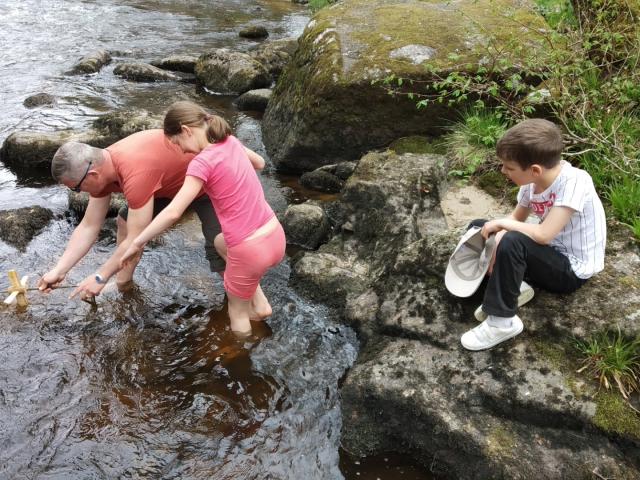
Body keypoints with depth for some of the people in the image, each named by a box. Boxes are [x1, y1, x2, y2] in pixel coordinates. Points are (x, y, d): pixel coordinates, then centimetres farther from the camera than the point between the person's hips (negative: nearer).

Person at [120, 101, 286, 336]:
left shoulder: (202, 162, -16)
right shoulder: (230, 141, 5)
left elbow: (173, 213, -22)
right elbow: (259, 162, 27)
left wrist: (137, 243, -12)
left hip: (252, 251, -7)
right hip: (276, 238, 7)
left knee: (237, 312, 20)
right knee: (221, 243, 35)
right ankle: (260, 305, 31)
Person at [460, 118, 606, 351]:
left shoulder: (574, 182, -29)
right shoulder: (533, 180, -9)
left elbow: (544, 235, -34)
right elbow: (516, 219, 3)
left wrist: (502, 224, -21)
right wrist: (497, 245, -16)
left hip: (572, 269, -8)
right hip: (549, 252, 8)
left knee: (512, 243, -34)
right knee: (478, 228, 4)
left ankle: (502, 322, -20)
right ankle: (513, 286, -6)